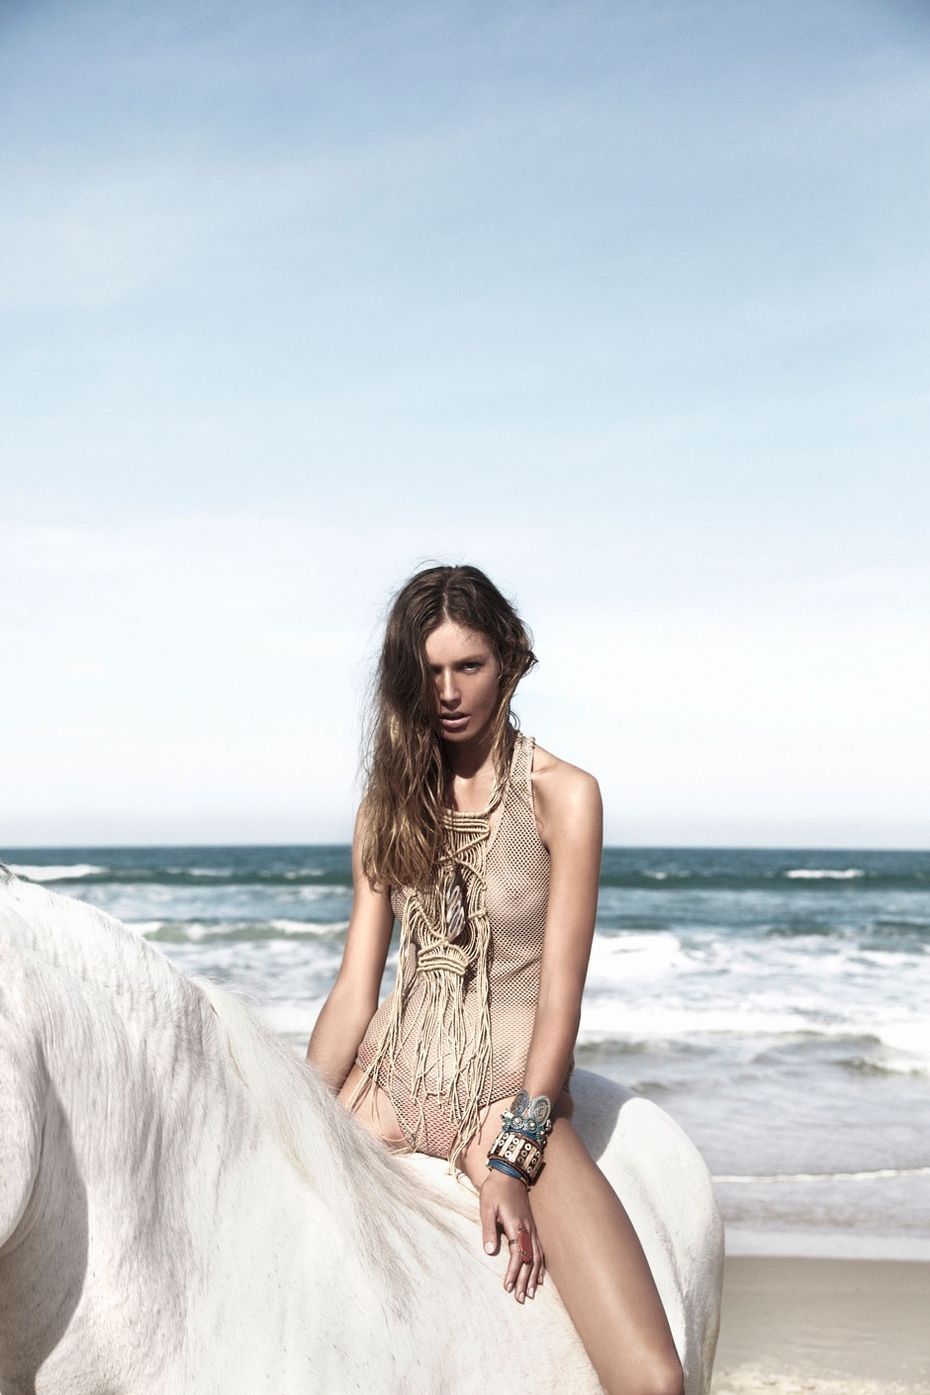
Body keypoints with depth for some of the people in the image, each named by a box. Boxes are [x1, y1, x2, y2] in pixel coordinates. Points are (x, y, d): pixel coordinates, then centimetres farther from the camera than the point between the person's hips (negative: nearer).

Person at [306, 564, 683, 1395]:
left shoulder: (562, 796, -4)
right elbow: (355, 987, 6)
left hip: (514, 1099, -4)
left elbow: (561, 988, -9)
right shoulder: (388, 805, 9)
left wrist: (511, 1164, -15)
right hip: (391, 1078, 4)